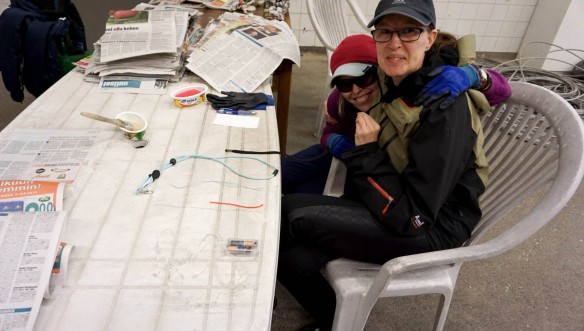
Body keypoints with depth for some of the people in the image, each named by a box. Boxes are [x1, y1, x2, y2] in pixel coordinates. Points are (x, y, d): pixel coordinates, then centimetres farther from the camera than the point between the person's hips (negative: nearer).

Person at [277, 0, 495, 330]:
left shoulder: (445, 111, -26)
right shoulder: (395, 81, -2)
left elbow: (411, 217, -25)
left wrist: (367, 152, -22)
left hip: (431, 228, -7)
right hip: (395, 201, 7)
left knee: (293, 215, -18)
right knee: (292, 257, -12)